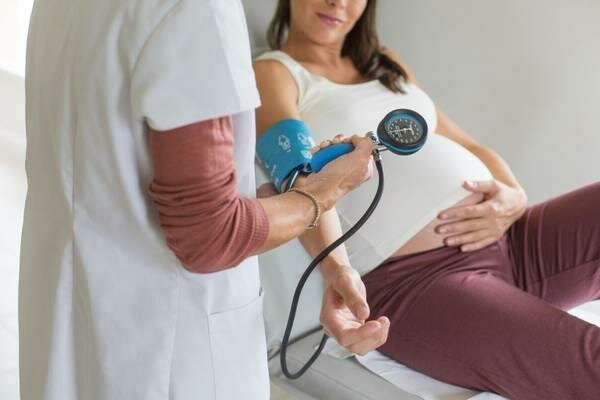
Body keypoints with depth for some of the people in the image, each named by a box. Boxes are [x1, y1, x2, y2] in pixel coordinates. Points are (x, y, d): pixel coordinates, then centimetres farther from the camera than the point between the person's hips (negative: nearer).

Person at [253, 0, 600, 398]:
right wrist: (337, 270, -32)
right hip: (413, 279, -7)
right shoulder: (271, 73, 6)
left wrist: (514, 196, -3)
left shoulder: (386, 63, 25)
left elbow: (466, 145, 20)